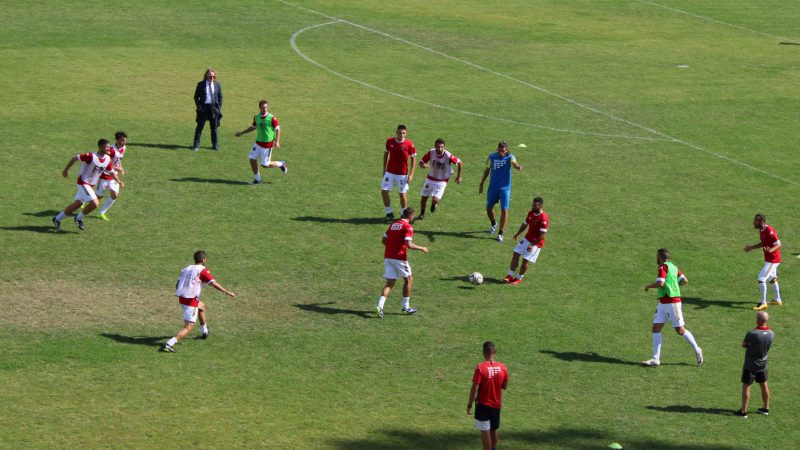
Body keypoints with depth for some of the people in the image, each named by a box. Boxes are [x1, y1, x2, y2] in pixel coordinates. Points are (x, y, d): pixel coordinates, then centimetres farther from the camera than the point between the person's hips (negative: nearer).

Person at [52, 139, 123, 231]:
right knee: (95, 203, -18)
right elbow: (75, 158, -15)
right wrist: (66, 170, -6)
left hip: (91, 185, 8)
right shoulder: (91, 157, -25)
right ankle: (79, 218, 4)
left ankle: (57, 219, 28)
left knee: (77, 204, 13)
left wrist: (118, 181, -8)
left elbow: (112, 172, 9)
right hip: (83, 183, -8)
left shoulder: (108, 159, -3)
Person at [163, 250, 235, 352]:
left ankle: (204, 331, 48)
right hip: (191, 301, -8)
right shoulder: (202, 270, -6)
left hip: (181, 298, 8)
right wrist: (227, 292, -10)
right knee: (188, 328, -9)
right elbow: (214, 284, -15)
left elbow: (177, 285, 14)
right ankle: (170, 343, -28)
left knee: (202, 306, 36)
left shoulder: (186, 269, 14)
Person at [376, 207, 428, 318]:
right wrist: (421, 248, -5)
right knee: (408, 279, 15)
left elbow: (383, 240, 17)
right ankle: (406, 306, 20)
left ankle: (380, 306, -13)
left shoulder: (393, 224, 13)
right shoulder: (408, 227, -9)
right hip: (399, 258, -6)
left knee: (389, 283, 6)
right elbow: (409, 245, -19)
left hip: (388, 257, 6)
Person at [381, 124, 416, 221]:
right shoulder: (389, 141, -4)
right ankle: (389, 213, 14)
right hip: (390, 172, 3)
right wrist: (384, 168, 13)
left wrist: (411, 174, -9)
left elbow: (413, 158, -5)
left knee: (402, 194, 1)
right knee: (384, 191, -4)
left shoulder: (409, 144, -13)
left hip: (402, 173, -3)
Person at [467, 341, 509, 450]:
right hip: (497, 404, 5)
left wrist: (469, 405, -8)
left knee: (485, 432, 0)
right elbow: (505, 386, 6)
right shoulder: (502, 367, -6)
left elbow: (474, 388, -18)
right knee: (494, 430, 20)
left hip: (483, 404, -5)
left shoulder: (480, 368, -19)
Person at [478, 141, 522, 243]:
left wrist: (518, 167, -55)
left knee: (504, 210, -9)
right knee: (489, 208, 10)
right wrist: (481, 184, 11)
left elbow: (514, 164, -31)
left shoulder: (510, 157, -9)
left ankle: (500, 234, 0)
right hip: (493, 187, 3)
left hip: (505, 188, -3)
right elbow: (487, 170, 10)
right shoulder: (492, 157, -1)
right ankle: (493, 224, 41)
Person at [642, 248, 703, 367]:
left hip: (672, 302, -9)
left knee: (680, 330, 1)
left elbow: (660, 283, -25)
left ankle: (697, 350, 16)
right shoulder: (673, 267, 13)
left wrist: (648, 286, -8)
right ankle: (656, 359, 1)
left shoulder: (663, 267, -13)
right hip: (663, 303, 9)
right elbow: (685, 280, 17)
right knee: (656, 328, 3)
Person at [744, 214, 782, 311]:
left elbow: (778, 244, -26)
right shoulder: (761, 231, 5)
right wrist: (752, 247, 25)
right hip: (769, 259, 10)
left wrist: (771, 250, -43)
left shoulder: (769, 231, -24)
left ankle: (763, 303, -7)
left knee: (761, 279, -13)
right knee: (772, 279, 24)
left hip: (773, 260, -10)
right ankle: (778, 300, 39)